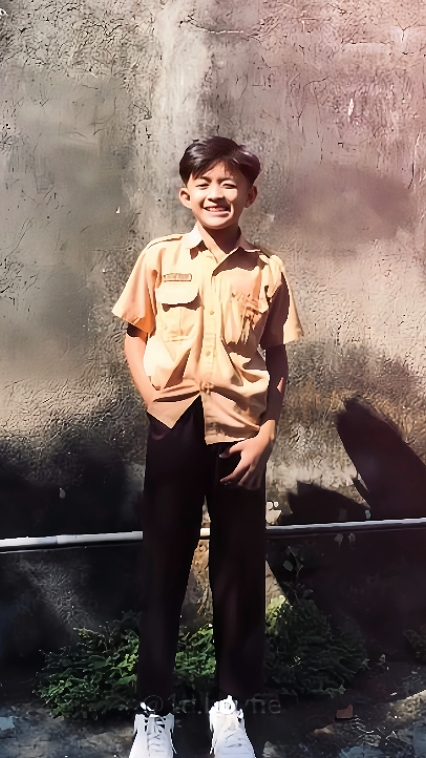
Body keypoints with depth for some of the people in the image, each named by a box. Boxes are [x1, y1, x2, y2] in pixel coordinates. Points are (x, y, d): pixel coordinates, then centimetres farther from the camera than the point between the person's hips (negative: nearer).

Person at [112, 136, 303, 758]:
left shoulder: (267, 271, 1)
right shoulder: (159, 258, 1)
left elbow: (278, 361, 5)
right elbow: (135, 337, 7)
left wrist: (265, 436, -4)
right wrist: (156, 401, -5)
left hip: (239, 438, 1)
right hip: (174, 434, 0)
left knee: (240, 574, 9)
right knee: (163, 572, 9)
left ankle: (232, 705, 28)